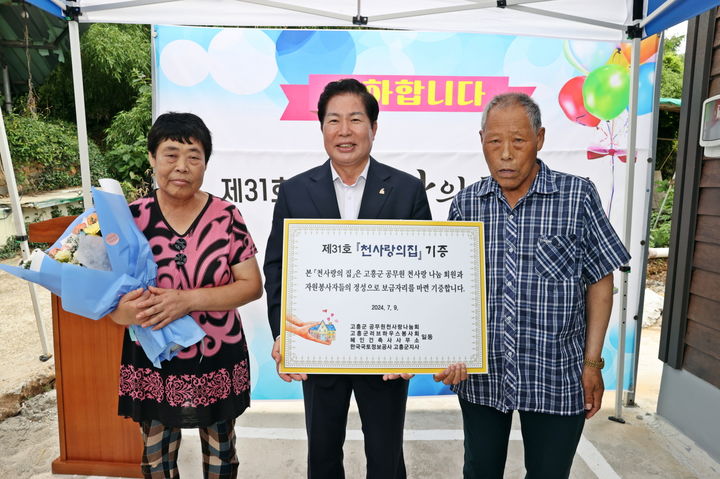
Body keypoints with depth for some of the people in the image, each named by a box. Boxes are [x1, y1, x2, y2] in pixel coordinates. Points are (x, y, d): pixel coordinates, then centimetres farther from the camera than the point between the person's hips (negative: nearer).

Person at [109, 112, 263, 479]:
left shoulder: (226, 216, -10)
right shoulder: (132, 217, -6)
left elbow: (252, 285, -11)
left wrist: (188, 301, -24)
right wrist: (121, 311, -23)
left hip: (217, 363, -1)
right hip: (151, 365, 1)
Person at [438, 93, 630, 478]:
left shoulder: (578, 197, -9)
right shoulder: (465, 204, -3)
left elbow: (600, 281, -3)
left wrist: (592, 362, -3)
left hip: (555, 377, -2)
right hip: (480, 374, 2)